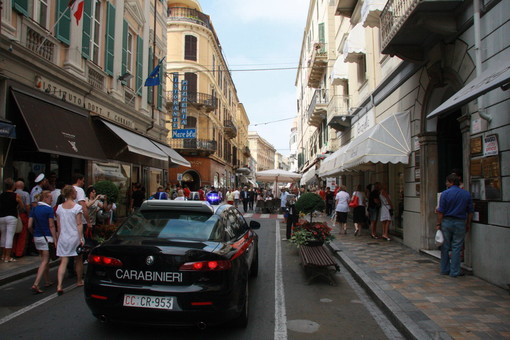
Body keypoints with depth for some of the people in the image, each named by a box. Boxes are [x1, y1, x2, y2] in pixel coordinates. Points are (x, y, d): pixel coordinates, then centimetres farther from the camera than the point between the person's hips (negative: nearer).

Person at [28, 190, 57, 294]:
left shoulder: (34, 209, 7)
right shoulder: (49, 209, -11)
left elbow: (29, 225, 4)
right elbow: (51, 226, -14)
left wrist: (34, 234, 20)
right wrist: (55, 240, -11)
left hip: (37, 238, 7)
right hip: (47, 237, -7)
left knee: (44, 260, 18)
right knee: (45, 261, -3)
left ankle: (48, 281, 27)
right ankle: (36, 284, -11)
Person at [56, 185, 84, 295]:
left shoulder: (59, 207, 3)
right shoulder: (77, 207, -11)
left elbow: (59, 225, 8)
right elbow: (79, 224, -13)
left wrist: (58, 237, 16)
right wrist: (81, 238, -10)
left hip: (63, 238, 4)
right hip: (75, 237, -3)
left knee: (63, 262, 2)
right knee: (78, 260, 15)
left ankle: (59, 286, -9)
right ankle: (79, 281, 30)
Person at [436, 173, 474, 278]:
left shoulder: (445, 193, -7)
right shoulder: (467, 194, 2)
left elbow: (441, 211, -7)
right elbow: (470, 211, 6)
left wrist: (438, 224, 0)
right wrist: (468, 224, 15)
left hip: (446, 222, -1)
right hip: (460, 223, 1)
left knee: (445, 247, 9)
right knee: (456, 248, 5)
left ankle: (445, 270, 18)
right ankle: (454, 272, 8)